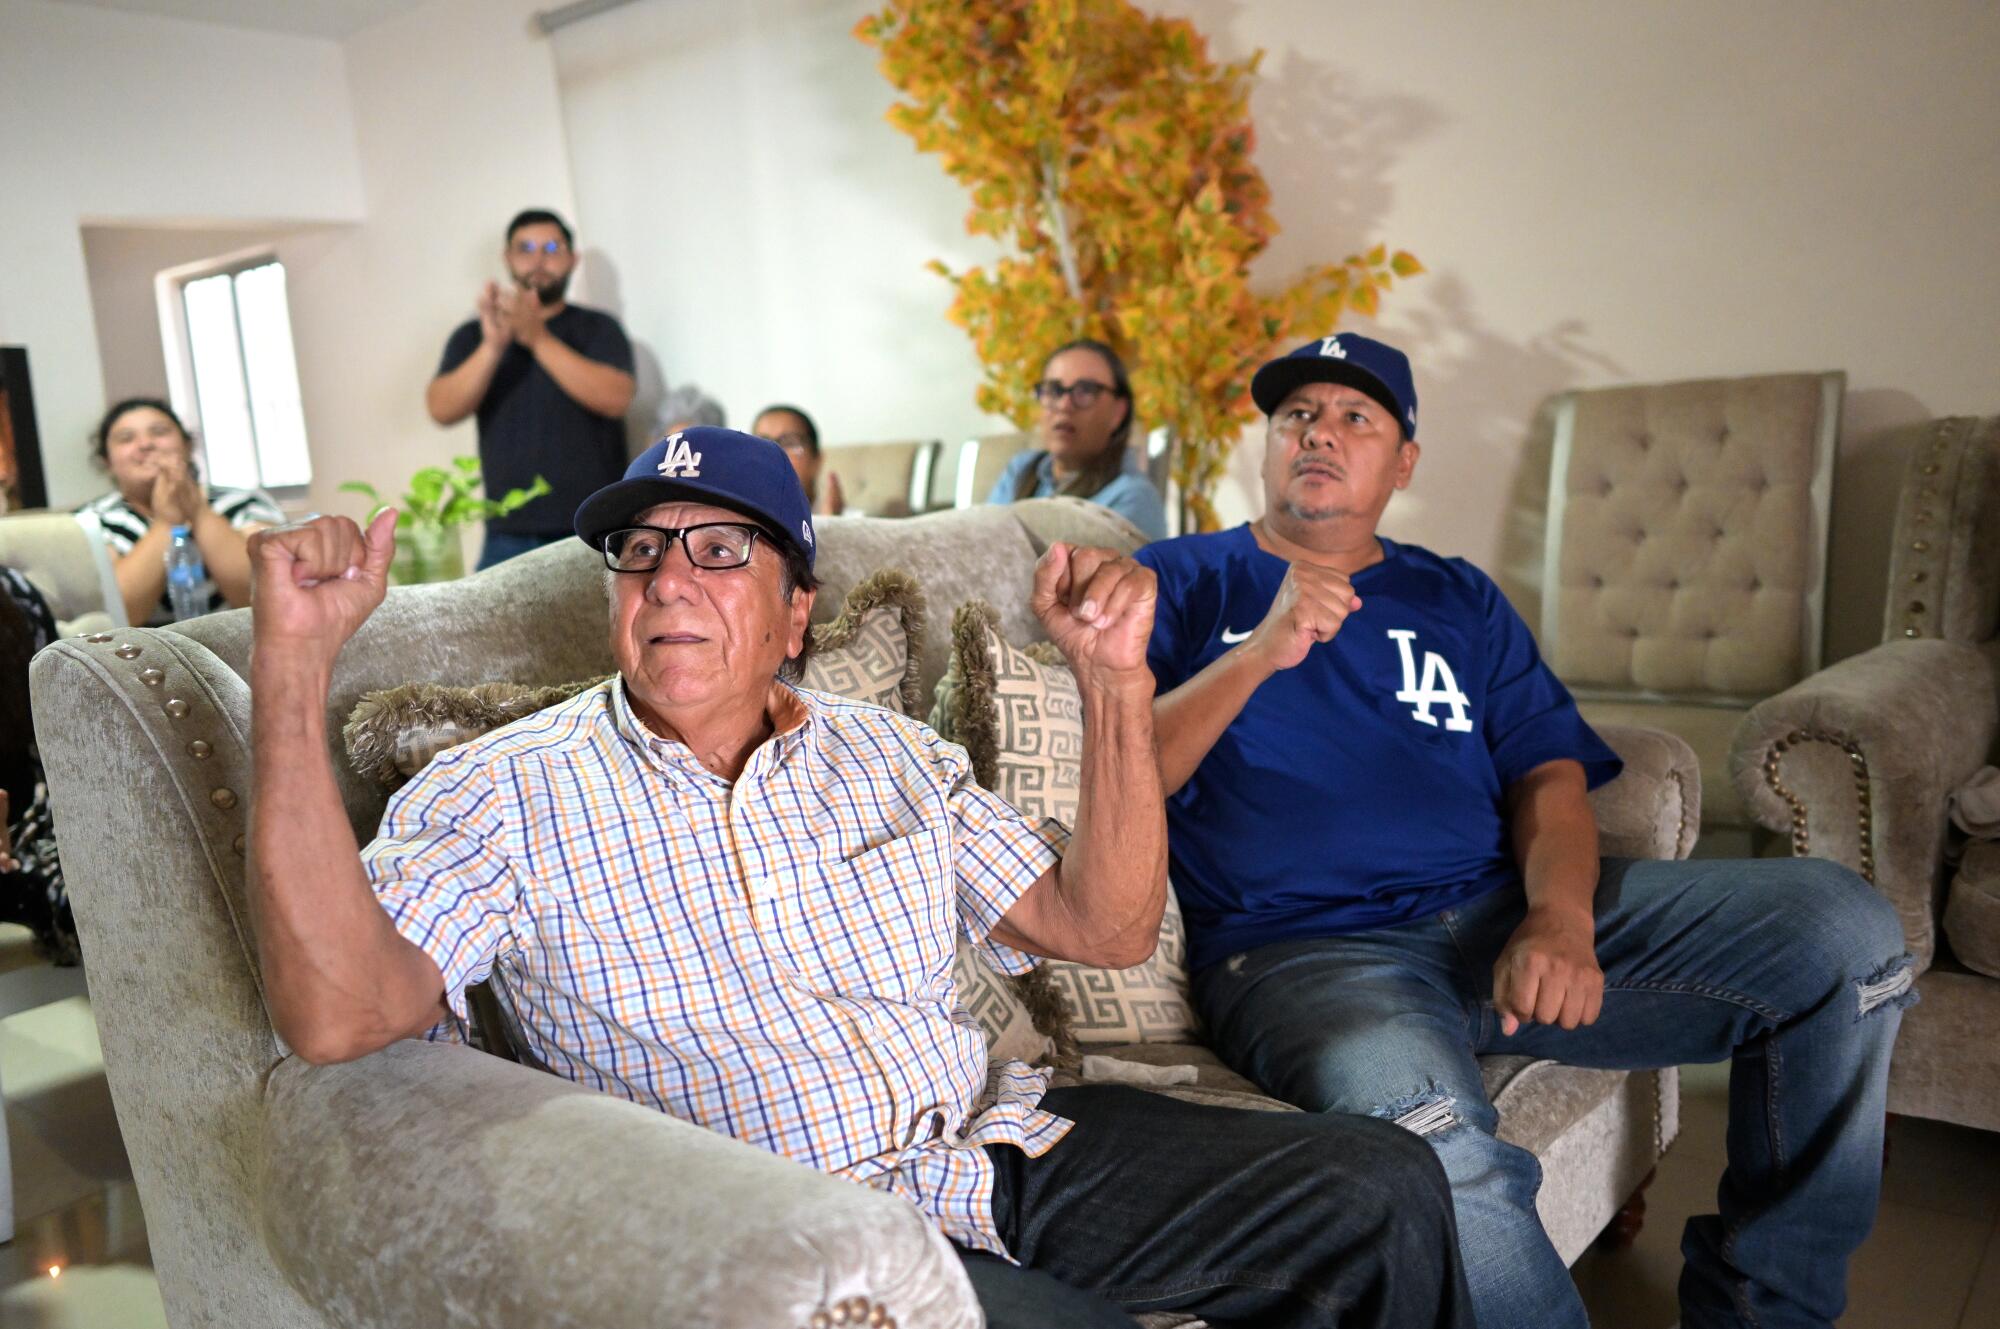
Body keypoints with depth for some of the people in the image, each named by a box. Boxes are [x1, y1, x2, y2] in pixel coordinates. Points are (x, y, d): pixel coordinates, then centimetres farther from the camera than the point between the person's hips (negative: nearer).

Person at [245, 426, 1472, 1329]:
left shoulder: (892, 756, 12)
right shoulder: (505, 794, -1)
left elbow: (1108, 929, 7)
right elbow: (338, 1013, -18)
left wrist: (1116, 676, -5)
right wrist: (295, 658, -23)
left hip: (1004, 1143, 5)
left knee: (1380, 1187, -8)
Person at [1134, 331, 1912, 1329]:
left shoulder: (1457, 600, 22)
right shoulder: (1182, 582, 11)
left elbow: (1550, 776, 11)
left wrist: (1560, 916, -10)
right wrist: (1262, 652, -14)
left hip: (1501, 910, 5)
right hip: (1303, 946, -4)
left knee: (1844, 930, -10)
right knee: (1412, 1120, -40)